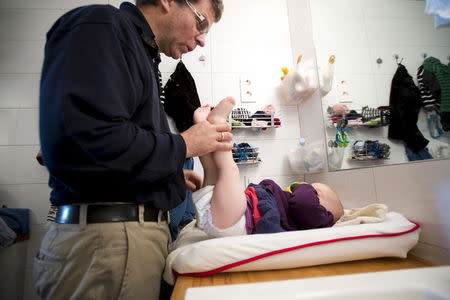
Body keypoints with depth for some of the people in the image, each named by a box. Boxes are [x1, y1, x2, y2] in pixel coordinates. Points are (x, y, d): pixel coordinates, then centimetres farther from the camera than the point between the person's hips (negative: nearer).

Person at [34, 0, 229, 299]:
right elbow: (81, 142, -25)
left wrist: (173, 175, 10)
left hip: (139, 231, 9)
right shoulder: (101, 26, -9)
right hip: (105, 237, -9)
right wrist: (183, 145, -14)